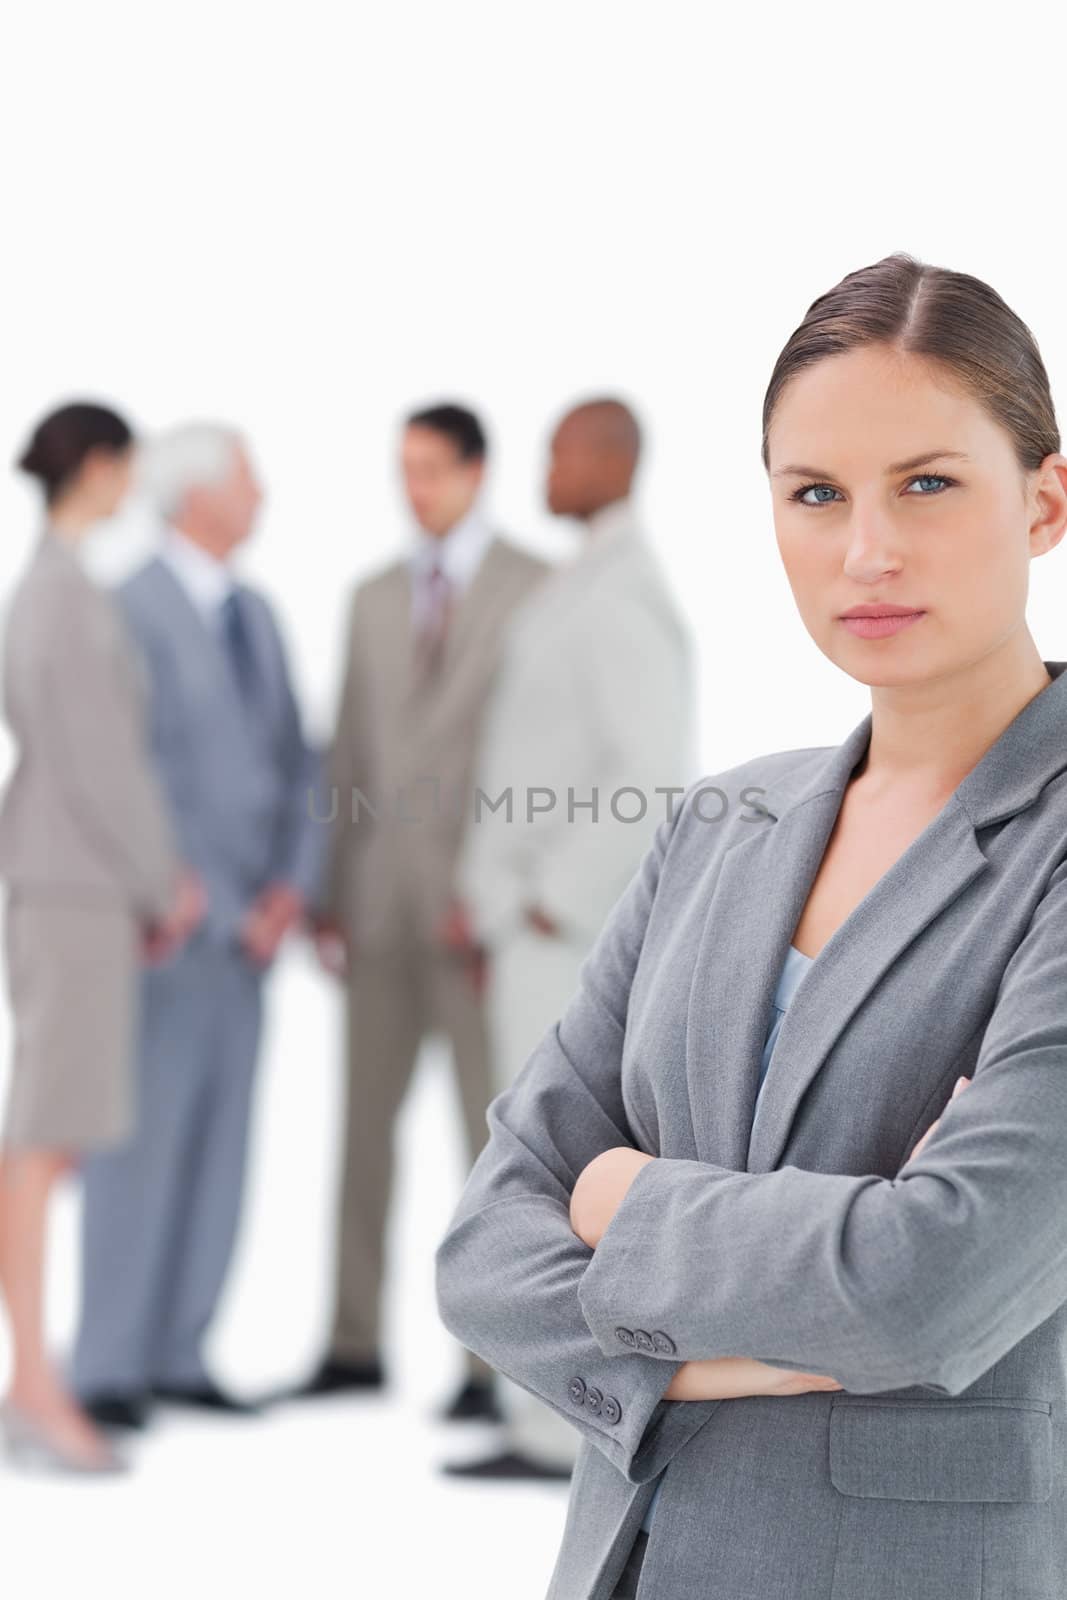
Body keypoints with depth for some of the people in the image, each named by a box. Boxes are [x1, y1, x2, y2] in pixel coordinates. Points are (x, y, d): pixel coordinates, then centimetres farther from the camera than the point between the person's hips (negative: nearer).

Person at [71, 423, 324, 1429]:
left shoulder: (254, 614, 14)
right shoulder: (133, 613, -11)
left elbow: (294, 760, 14)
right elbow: (139, 781, -16)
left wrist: (293, 884, -1)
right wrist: (225, 912, -14)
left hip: (249, 921, 7)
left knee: (220, 1142, 7)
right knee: (144, 1141, -6)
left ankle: (179, 1355, 12)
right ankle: (109, 1371, -1)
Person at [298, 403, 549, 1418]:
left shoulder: (538, 591, -4)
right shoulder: (375, 599, 13)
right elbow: (351, 751, 13)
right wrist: (327, 896, 6)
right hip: (382, 899, 5)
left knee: (491, 1124, -4)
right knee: (367, 1116, 8)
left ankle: (495, 1363, 1)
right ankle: (356, 1345, 18)